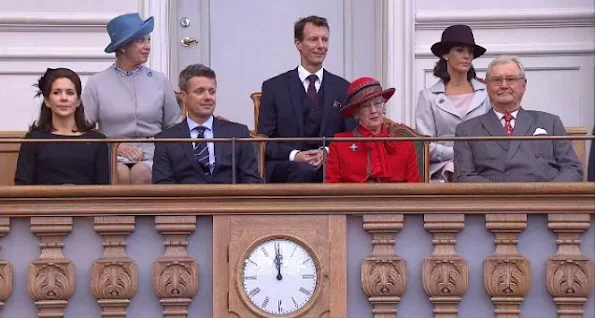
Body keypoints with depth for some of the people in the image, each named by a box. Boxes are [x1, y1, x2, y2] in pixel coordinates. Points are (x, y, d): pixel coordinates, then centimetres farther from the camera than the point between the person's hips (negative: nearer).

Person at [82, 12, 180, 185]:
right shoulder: (97, 83, 9)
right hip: (113, 157, -1)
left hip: (151, 157, 1)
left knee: (141, 173, -34)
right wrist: (116, 146, -8)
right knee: (121, 174, -35)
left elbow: (174, 127, 16)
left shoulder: (160, 81, 13)